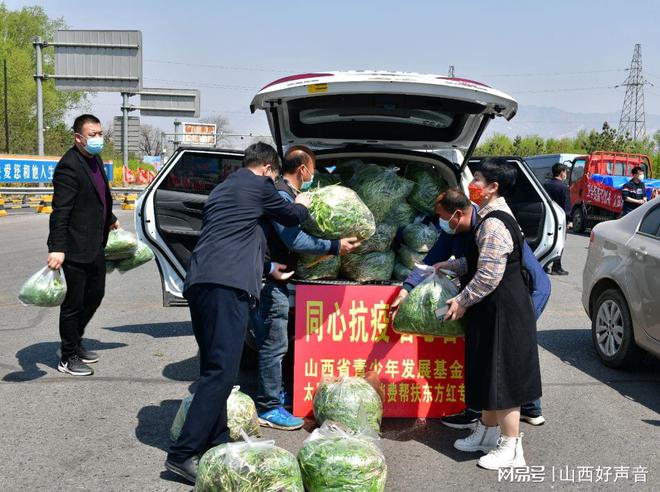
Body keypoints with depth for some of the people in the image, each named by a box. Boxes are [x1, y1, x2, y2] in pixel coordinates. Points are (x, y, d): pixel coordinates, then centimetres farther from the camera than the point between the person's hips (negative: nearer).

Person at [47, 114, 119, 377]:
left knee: (95, 295, 21)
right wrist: (57, 248, -31)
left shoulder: (95, 159, 9)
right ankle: (68, 358, 19)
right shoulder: (69, 167, -20)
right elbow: (60, 212, -25)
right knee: (73, 304, 4)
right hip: (75, 250, -9)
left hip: (95, 246, 9)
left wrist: (110, 220, 36)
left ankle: (75, 342, 39)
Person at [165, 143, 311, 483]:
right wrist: (303, 205, 42)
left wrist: (268, 269, 47)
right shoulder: (259, 185, 5)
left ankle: (216, 444, 19)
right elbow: (291, 217, 19)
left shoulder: (223, 189, 29)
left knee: (214, 369, 14)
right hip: (226, 286, -9)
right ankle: (183, 455, -13)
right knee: (222, 372, -11)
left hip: (202, 283, 9)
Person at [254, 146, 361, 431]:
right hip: (269, 279, -11)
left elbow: (292, 235, 19)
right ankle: (268, 409, 1)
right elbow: (295, 240, -24)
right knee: (275, 344, -5)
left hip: (272, 280, 11)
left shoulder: (285, 193, 15)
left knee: (271, 341, 20)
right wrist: (335, 247, -19)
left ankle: (271, 392, 34)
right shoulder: (280, 195, -18)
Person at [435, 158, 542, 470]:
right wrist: (452, 265, 17)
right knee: (489, 374, 20)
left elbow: (488, 275, -23)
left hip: (502, 312, -10)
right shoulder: (492, 217, 11)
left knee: (503, 376, -1)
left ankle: (511, 448, 10)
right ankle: (488, 432, 34)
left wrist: (462, 301, -14)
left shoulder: (493, 224, -22)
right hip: (494, 310, 10)